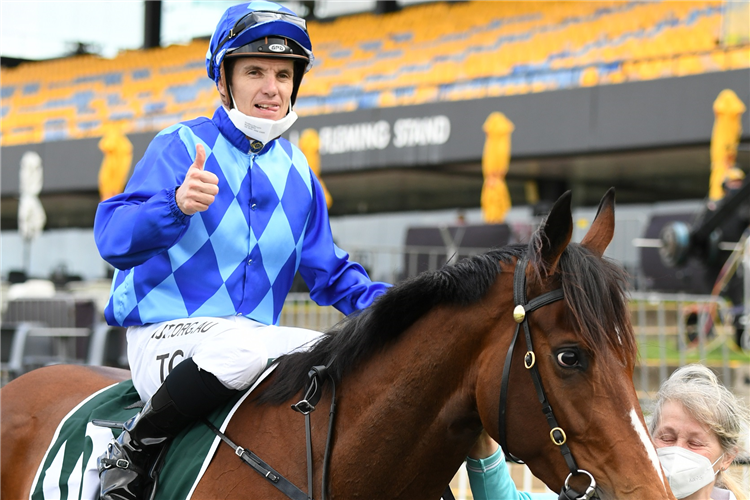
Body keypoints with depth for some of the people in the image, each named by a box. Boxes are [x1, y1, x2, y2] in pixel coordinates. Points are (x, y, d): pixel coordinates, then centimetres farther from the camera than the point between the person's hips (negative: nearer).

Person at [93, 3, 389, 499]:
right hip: (166, 337, -6)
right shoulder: (180, 148, -5)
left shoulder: (296, 170, 14)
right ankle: (132, 452, -16)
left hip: (257, 337, 6)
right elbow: (114, 239, -19)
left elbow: (331, 275, 18)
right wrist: (176, 205, -39)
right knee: (242, 345, -37)